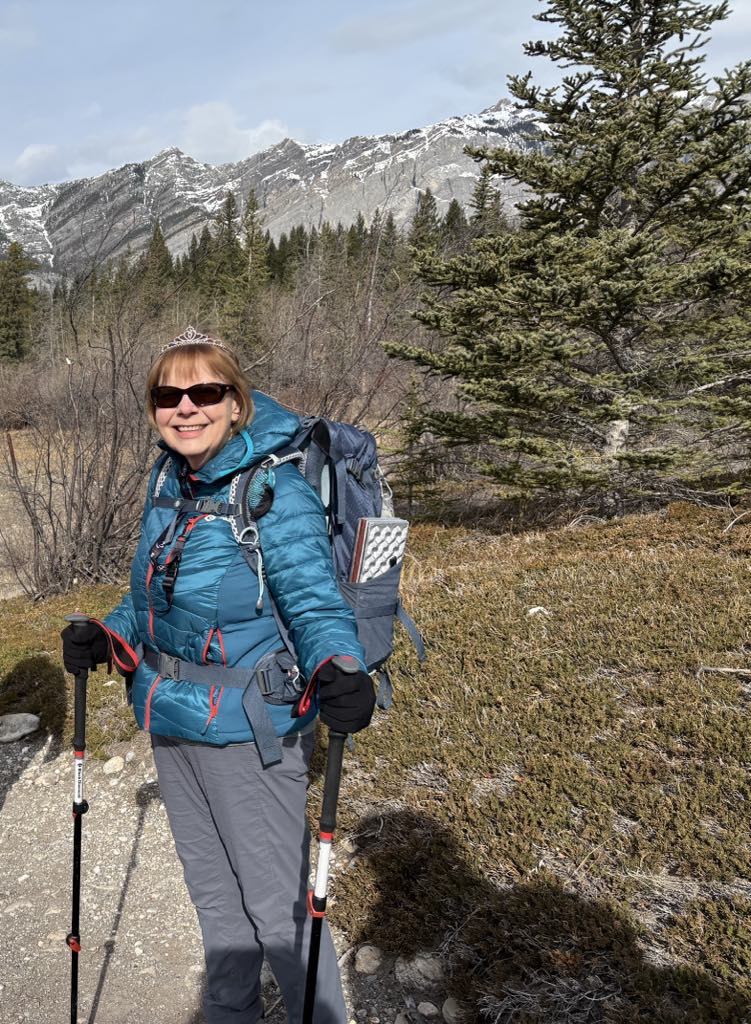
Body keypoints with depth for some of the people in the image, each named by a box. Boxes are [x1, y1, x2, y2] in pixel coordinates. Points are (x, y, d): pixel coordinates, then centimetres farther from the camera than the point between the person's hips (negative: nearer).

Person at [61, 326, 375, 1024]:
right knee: (212, 890, 25)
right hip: (171, 722, 7)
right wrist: (107, 637, -1)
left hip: (246, 730, -7)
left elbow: (314, 603, -20)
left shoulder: (275, 490, -18)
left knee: (276, 903, 6)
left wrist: (339, 670, -39)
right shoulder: (167, 482, 3)